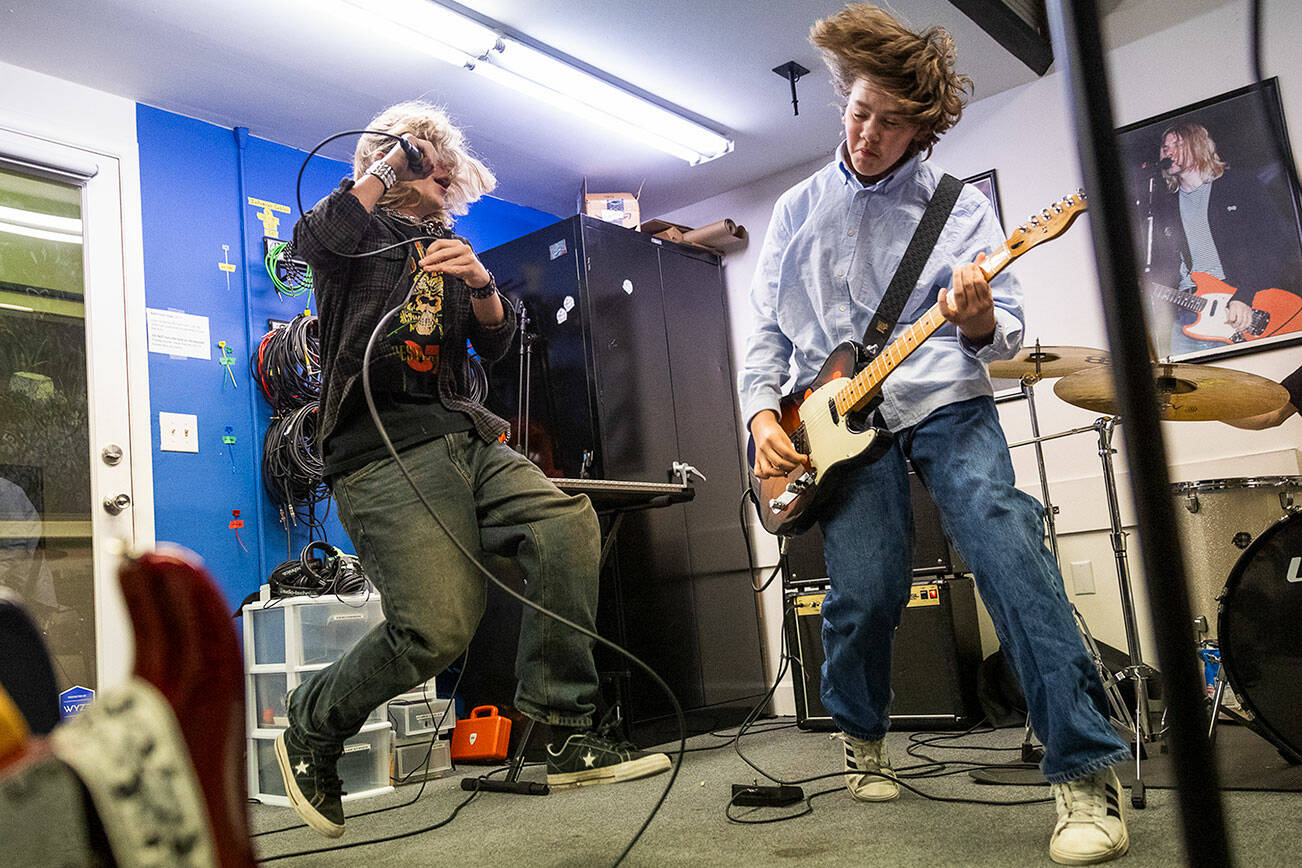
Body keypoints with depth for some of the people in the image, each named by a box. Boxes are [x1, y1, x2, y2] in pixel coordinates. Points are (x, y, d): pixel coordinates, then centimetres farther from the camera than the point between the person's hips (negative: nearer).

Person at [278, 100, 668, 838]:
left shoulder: (449, 249, 28)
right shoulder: (362, 230, 13)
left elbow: (496, 343, 16)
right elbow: (319, 240, -14)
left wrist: (481, 283, -4)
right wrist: (385, 167, 0)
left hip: (464, 436, 6)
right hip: (384, 448, -5)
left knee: (567, 523, -22)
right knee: (439, 626, -20)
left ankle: (568, 733, -15)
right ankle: (312, 728, 8)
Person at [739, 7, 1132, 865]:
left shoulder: (961, 206, 5)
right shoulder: (798, 211, 13)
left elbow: (1006, 334, 0)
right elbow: (768, 330, 16)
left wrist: (979, 323, -24)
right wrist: (763, 414, 1)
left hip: (946, 406, -1)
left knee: (1005, 536, -26)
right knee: (864, 592, -11)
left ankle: (1088, 772, -20)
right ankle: (864, 737, 21)